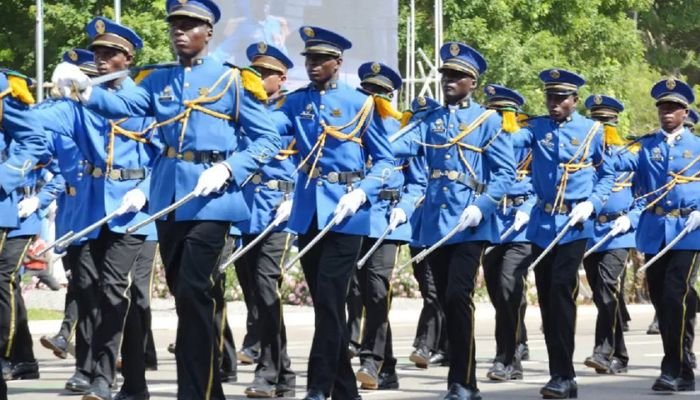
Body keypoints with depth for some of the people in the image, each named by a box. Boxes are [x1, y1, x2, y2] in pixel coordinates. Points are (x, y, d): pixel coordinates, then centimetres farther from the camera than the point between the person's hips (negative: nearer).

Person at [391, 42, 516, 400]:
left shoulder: (488, 121, 2)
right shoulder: (430, 121, 14)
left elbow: (506, 172, -3)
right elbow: (401, 145, -4)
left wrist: (481, 206, -17)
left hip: (468, 224, -5)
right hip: (436, 223, 5)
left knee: (458, 296, -15)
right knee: (447, 301, 7)